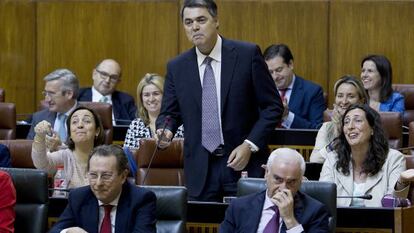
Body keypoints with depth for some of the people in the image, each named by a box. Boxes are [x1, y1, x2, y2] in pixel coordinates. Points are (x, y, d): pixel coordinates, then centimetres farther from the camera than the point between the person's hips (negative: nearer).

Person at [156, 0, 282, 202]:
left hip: (244, 164, -2)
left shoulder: (247, 54, -4)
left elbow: (272, 106, -2)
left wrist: (250, 145, -12)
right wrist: (165, 131, -13)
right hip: (200, 168, 2)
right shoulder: (177, 67, 5)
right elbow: (169, 113, 10)